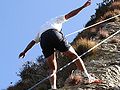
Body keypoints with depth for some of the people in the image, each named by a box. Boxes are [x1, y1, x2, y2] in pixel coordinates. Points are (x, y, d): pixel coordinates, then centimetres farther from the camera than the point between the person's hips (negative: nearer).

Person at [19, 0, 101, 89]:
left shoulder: (41, 30, 42)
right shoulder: (57, 20, 34)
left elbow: (33, 42, 35)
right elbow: (70, 14, 24)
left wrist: (25, 51, 30)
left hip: (44, 40, 3)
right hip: (55, 35, -3)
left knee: (52, 69, 10)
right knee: (74, 56, 7)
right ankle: (88, 77, -5)